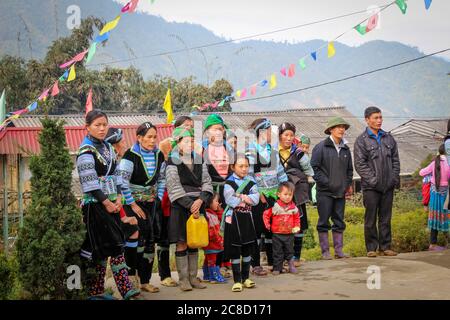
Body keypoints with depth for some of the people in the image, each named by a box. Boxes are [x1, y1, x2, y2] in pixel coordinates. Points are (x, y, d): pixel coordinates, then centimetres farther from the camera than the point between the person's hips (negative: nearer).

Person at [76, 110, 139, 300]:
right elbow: (89, 182, -16)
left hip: (111, 203, 7)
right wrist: (106, 202, -15)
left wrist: (118, 198, 1)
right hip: (95, 205, -7)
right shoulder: (86, 151, -10)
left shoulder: (107, 148, 14)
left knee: (115, 245, 3)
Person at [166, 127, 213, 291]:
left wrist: (201, 200, -11)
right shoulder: (172, 162, -4)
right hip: (181, 208, -4)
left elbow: (206, 182, 5)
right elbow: (174, 188, -11)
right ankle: (183, 279, 6)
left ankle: (193, 277, 16)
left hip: (198, 205, 5)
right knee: (182, 243, -1)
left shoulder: (199, 160, 11)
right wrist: (190, 205, -16)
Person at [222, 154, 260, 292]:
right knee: (235, 250, 0)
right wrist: (247, 199, -10)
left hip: (247, 218, 4)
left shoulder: (251, 182, 7)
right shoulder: (229, 183, -6)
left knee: (247, 249, 10)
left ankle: (246, 278, 22)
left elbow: (255, 199, -5)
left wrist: (241, 197, -16)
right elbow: (231, 201, -18)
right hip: (234, 219, -4)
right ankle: (237, 280, 7)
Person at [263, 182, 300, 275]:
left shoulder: (293, 207, 2)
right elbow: (266, 214, 1)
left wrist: (296, 227, 6)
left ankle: (291, 266, 21)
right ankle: (277, 268, 11)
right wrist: (267, 225, -2)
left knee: (289, 251, 11)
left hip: (289, 234, 2)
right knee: (278, 252, 4)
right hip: (277, 234, -2)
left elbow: (297, 218, 16)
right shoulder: (275, 206, -8)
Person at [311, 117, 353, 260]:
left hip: (340, 192, 6)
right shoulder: (321, 147, -5)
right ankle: (325, 251, 5)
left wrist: (348, 184, 9)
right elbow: (314, 167, -8)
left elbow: (349, 169, 22)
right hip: (325, 192, -5)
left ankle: (339, 250, 16)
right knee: (324, 222, 0)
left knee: (339, 221, 9)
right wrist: (325, 182, -13)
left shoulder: (345, 149, 13)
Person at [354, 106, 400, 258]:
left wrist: (395, 177, 3)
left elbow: (395, 160, 15)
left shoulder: (388, 138, 13)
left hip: (388, 186, 4)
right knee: (371, 219, 0)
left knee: (386, 218, 9)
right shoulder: (362, 140, -3)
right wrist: (373, 179, -14)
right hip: (371, 187, -4)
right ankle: (371, 248, 8)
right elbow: (359, 164, -9)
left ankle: (385, 247, 16)